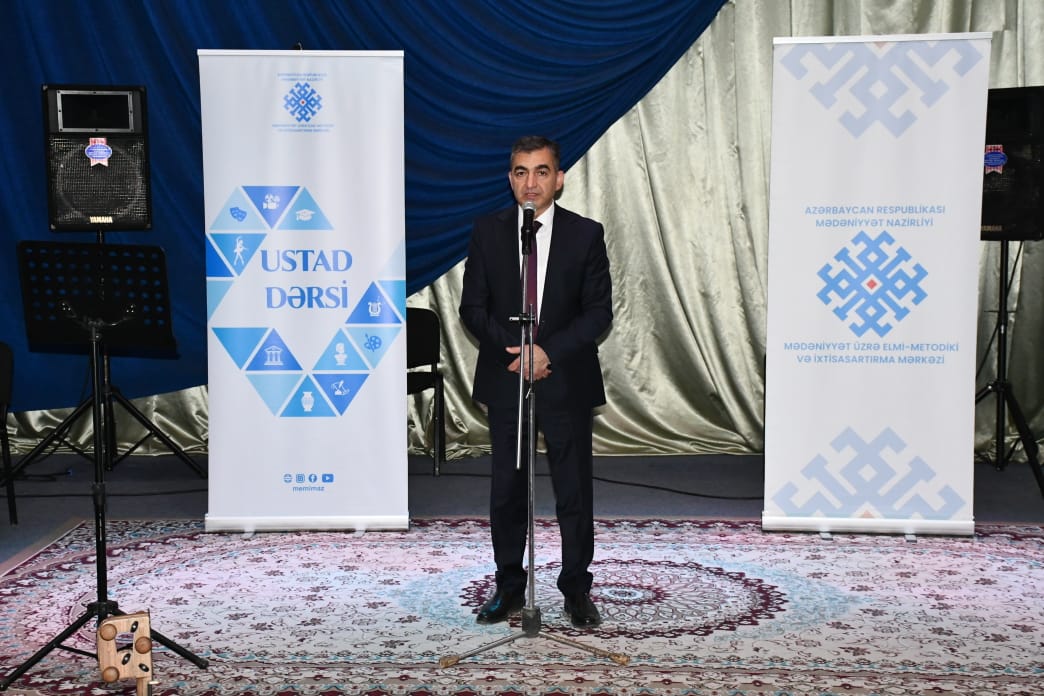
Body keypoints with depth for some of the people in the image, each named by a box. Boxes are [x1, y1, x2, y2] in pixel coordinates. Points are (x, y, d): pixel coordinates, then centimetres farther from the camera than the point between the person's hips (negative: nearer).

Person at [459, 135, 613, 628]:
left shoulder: (586, 234, 0)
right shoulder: (487, 232, 3)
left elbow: (599, 311, -3)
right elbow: (473, 307, 2)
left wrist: (550, 351, -16)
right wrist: (514, 349, -13)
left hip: (567, 383, -1)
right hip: (504, 383, 2)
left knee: (574, 492, 5)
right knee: (507, 491, 9)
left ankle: (576, 588, 19)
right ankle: (509, 586, 23)